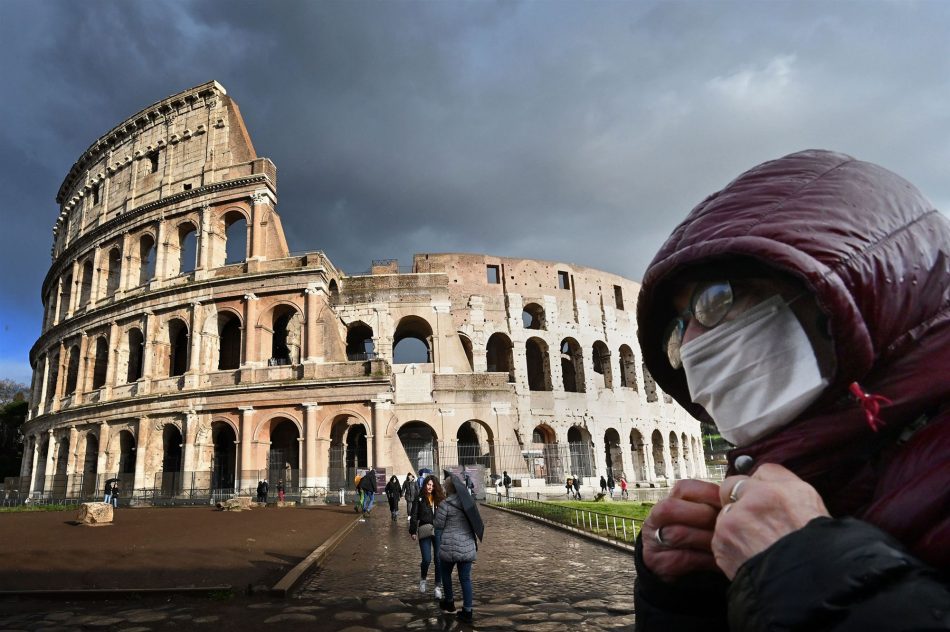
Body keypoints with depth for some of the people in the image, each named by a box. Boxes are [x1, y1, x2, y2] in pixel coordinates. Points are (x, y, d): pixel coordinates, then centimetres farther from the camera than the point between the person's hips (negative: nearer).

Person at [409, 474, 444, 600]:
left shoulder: (440, 498, 6)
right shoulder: (419, 499, 0)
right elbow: (414, 516, -1)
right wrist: (413, 531, -6)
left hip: (439, 531, 2)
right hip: (425, 532, -2)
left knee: (439, 560, 1)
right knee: (427, 559, -4)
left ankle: (438, 587, 14)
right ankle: (423, 579, 27)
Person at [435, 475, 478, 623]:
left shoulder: (445, 505, -13)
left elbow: (438, 525, -6)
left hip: (450, 546, -4)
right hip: (468, 547, 4)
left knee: (446, 573, 21)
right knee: (465, 578, 9)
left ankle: (449, 602, 35)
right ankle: (467, 611, 9)